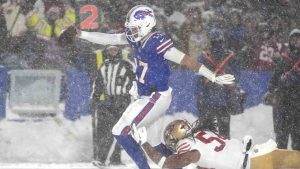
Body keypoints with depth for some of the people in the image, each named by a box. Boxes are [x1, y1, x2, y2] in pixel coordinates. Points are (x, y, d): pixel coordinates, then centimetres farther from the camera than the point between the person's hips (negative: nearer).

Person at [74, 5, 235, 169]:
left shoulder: (157, 43, -23)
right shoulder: (138, 39, 2)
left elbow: (187, 61, -23)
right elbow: (108, 38, 9)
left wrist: (215, 78, -23)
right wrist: (79, 34, 5)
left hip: (156, 99, -9)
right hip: (144, 97, 9)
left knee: (121, 132, -9)